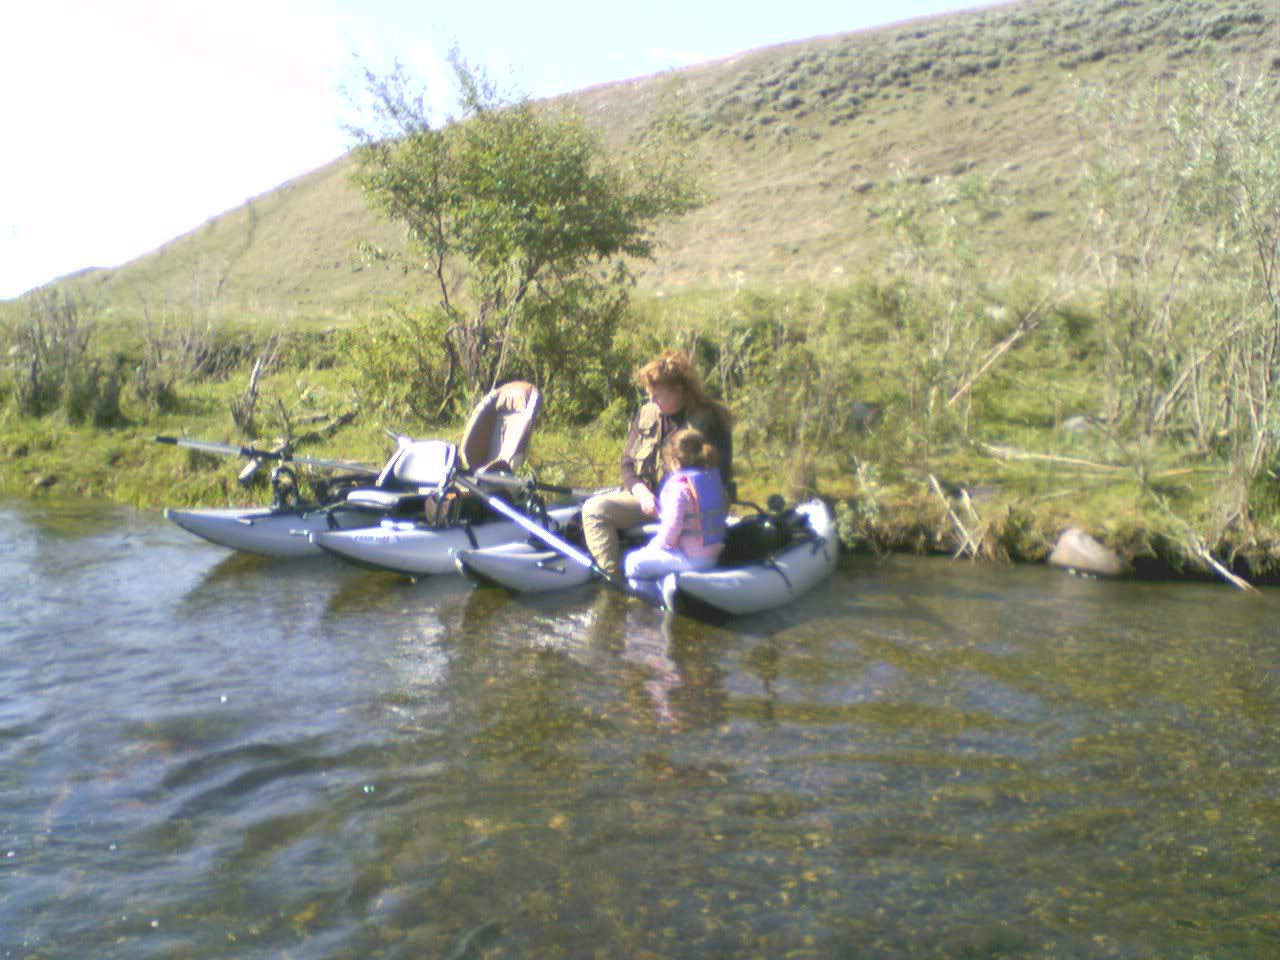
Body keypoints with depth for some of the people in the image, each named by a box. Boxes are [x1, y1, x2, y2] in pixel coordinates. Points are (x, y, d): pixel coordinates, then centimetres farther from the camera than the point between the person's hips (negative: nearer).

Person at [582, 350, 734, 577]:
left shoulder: (710, 419, -8)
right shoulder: (647, 412, 6)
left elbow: (720, 476, -10)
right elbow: (628, 462, 11)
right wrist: (640, 491, -10)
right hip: (649, 497, 6)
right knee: (594, 509, -14)